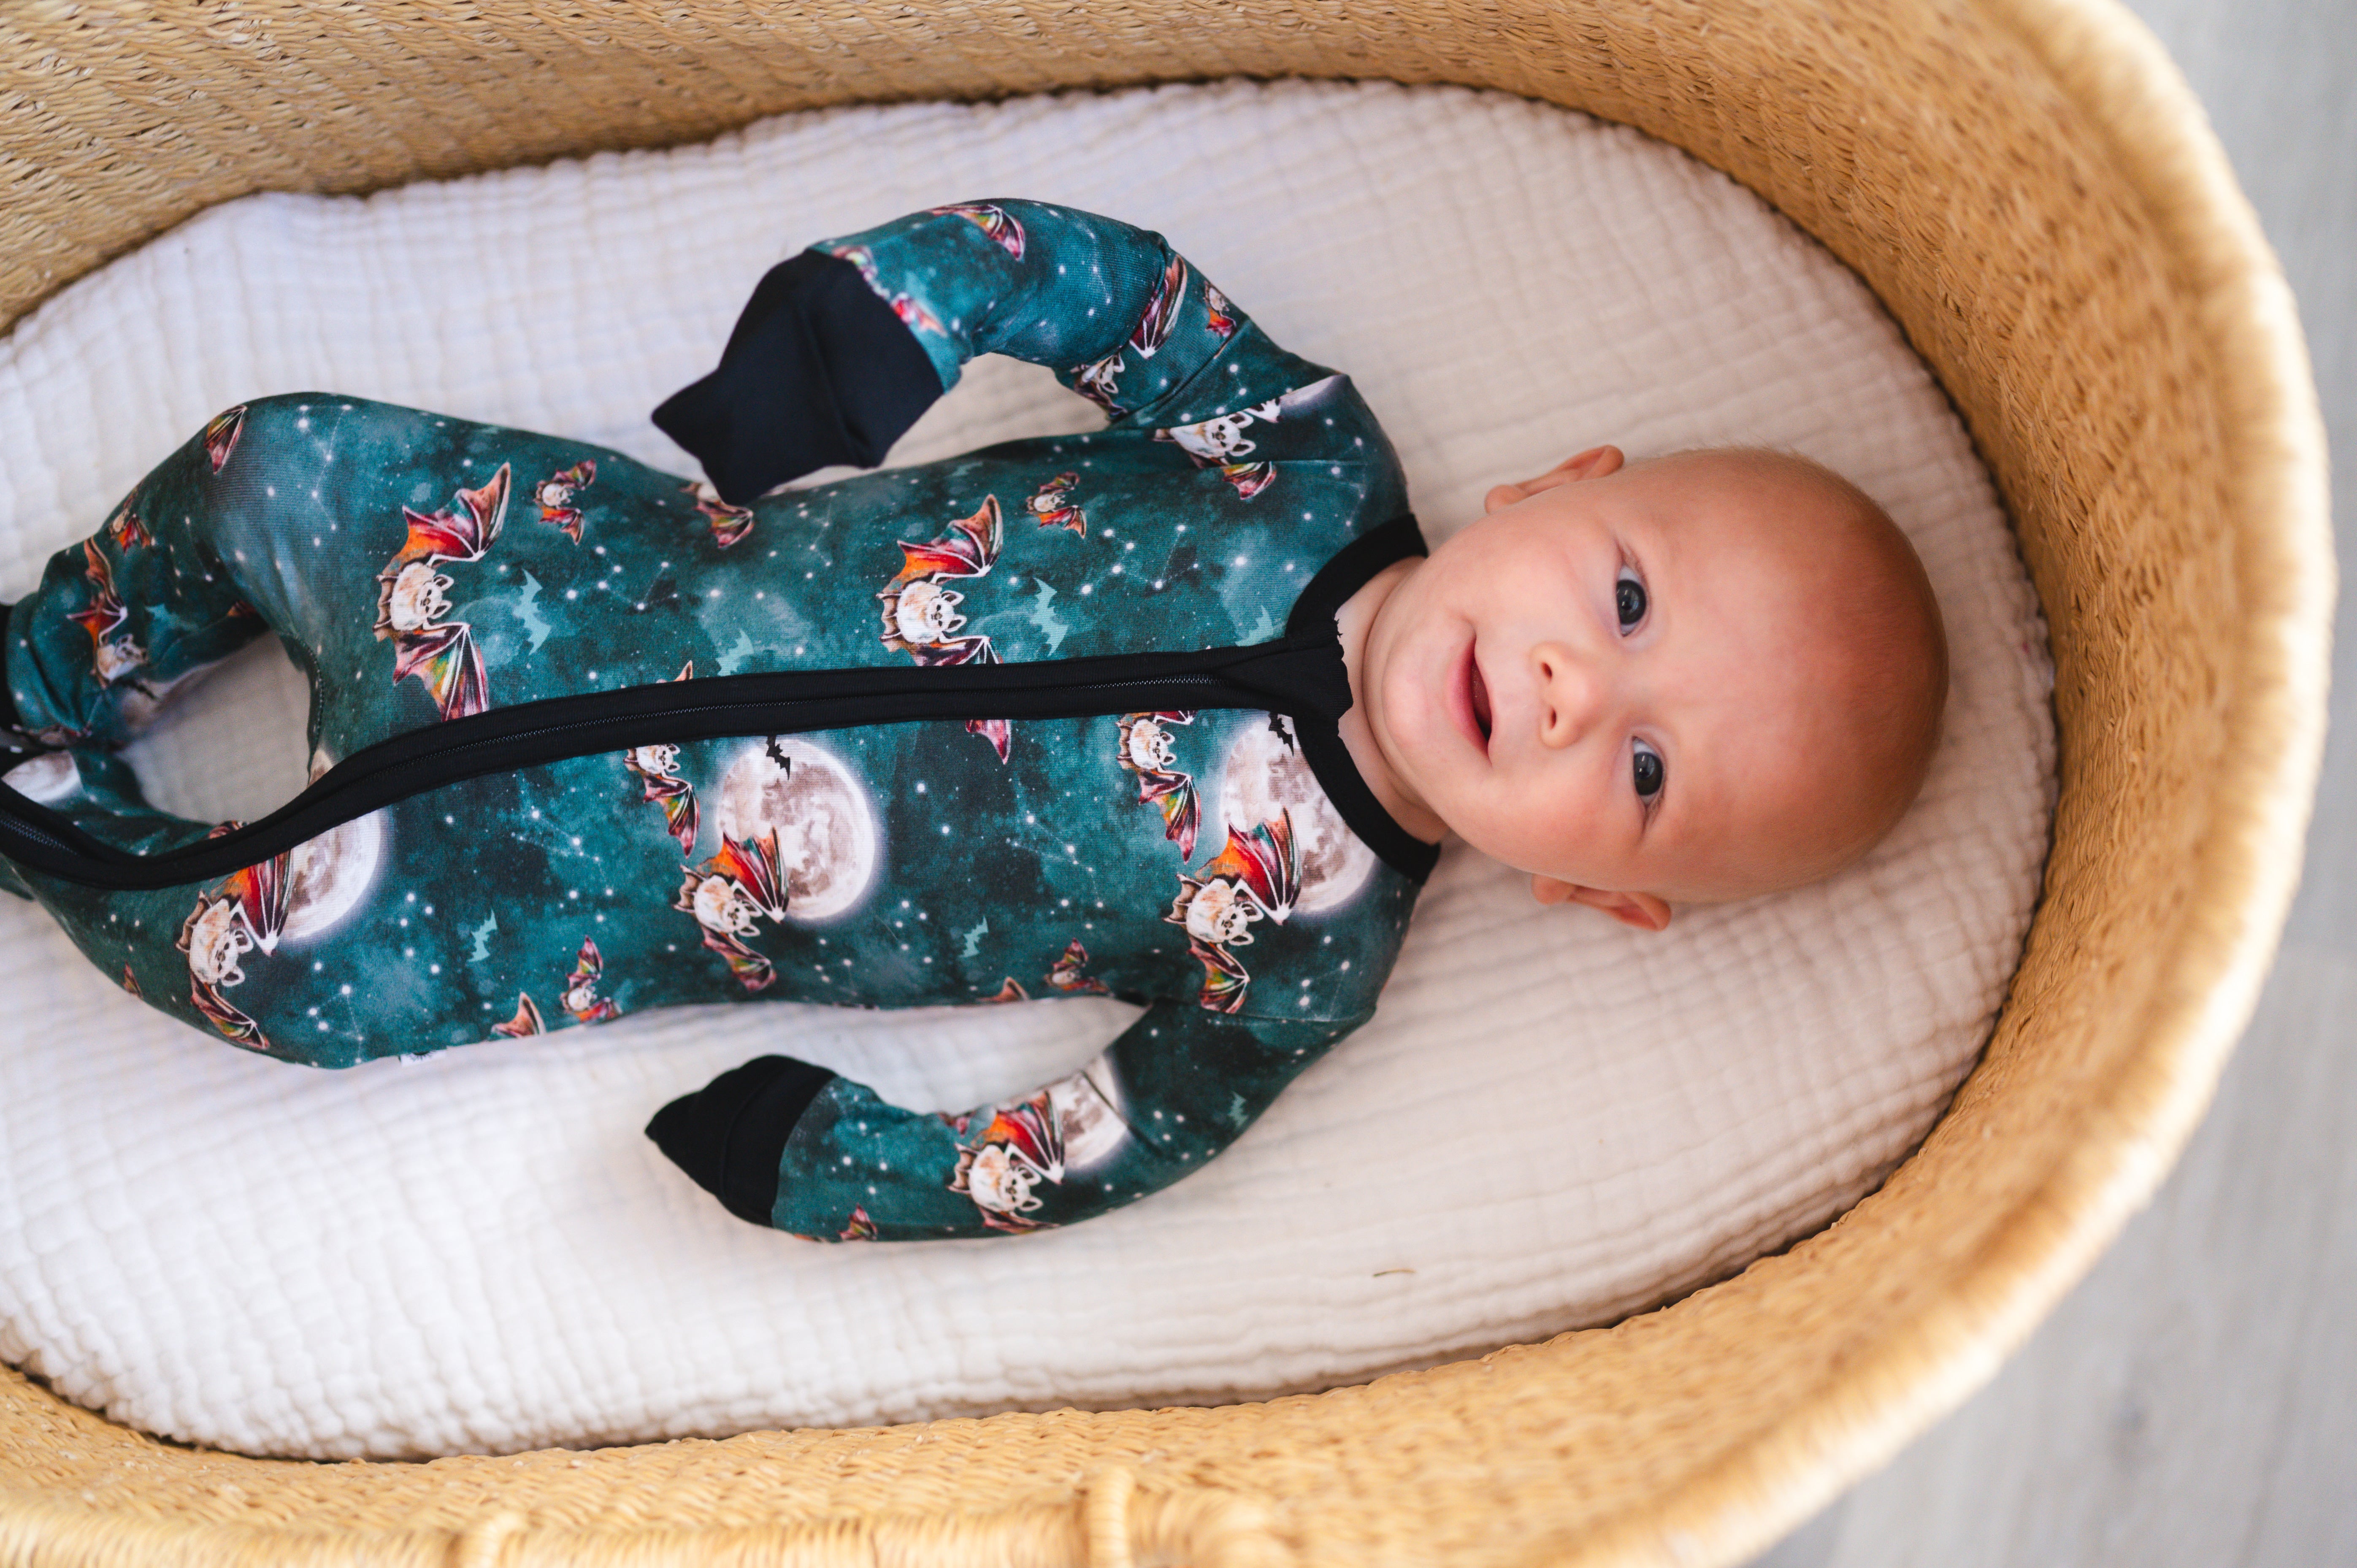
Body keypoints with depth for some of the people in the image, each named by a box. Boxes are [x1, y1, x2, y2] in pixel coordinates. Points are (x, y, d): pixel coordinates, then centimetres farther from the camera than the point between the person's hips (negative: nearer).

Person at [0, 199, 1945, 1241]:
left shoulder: (1306, 942, -21)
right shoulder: (1316, 468, -16)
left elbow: (1074, 1163, -13)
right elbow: (1106, 275, -4)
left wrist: (810, 1154, -19)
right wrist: (873, 312, -19)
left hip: (624, 892, -3)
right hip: (633, 573, 3)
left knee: (275, 961, -8)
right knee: (272, 466, 2)